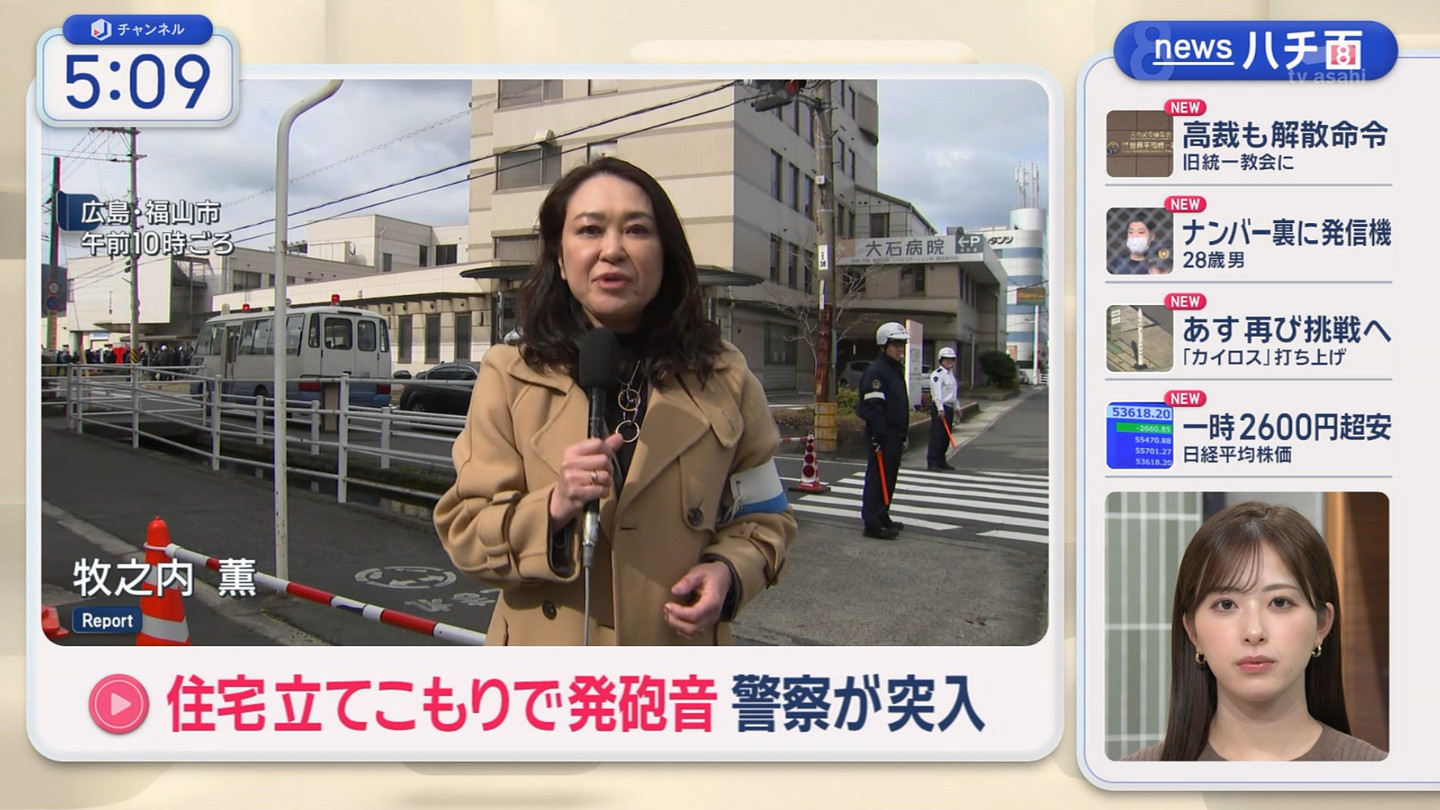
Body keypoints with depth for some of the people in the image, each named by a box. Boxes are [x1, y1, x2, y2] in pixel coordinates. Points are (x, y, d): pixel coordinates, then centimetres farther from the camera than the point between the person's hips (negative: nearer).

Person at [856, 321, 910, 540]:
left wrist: (904, 433, 24)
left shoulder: (897, 370, 18)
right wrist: (879, 437, -24)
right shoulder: (876, 372, -15)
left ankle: (882, 517, 27)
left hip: (895, 435, 10)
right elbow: (873, 407, -21)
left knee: (889, 477, 16)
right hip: (882, 436, -10)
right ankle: (872, 524, -5)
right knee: (878, 478, -8)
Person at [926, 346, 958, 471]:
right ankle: (932, 462, -10)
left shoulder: (951, 374, 20)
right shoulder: (937, 374, -11)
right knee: (937, 435, -11)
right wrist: (940, 409, -26)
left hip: (949, 408, 9)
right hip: (940, 408, -9)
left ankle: (941, 461, 19)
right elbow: (937, 393, -20)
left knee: (946, 436, 11)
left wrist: (956, 407, 24)